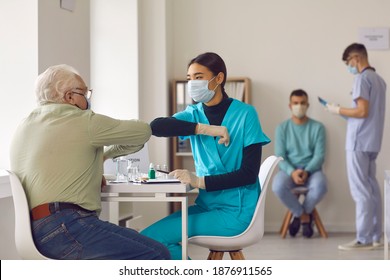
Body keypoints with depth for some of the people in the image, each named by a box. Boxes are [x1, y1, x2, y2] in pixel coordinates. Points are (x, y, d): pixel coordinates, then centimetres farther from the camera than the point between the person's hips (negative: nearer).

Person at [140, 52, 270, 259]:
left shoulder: (245, 114, -8)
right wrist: (203, 129, -23)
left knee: (151, 237, -17)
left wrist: (200, 181, -22)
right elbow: (156, 126, -13)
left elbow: (249, 173, -13)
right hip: (206, 204, 6)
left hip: (236, 210, -6)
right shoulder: (194, 114, 6)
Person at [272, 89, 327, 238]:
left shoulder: (317, 127, 3)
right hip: (289, 170, 1)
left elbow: (319, 155, -4)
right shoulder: (282, 128, 4)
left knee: (320, 186, -36)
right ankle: (303, 215, -7)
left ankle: (300, 214, -4)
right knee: (278, 186, -34)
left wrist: (306, 171, -22)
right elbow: (280, 156, -3)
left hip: (311, 170, 0)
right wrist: (292, 172, -22)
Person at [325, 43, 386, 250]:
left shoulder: (362, 78, -11)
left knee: (360, 191, -7)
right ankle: (374, 235, 12)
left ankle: (364, 239, -7)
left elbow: (362, 111, -18)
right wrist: (346, 114, 16)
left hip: (359, 142, -9)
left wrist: (338, 110, -6)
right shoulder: (379, 79, 15)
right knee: (371, 188, 10)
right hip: (372, 142, 9)